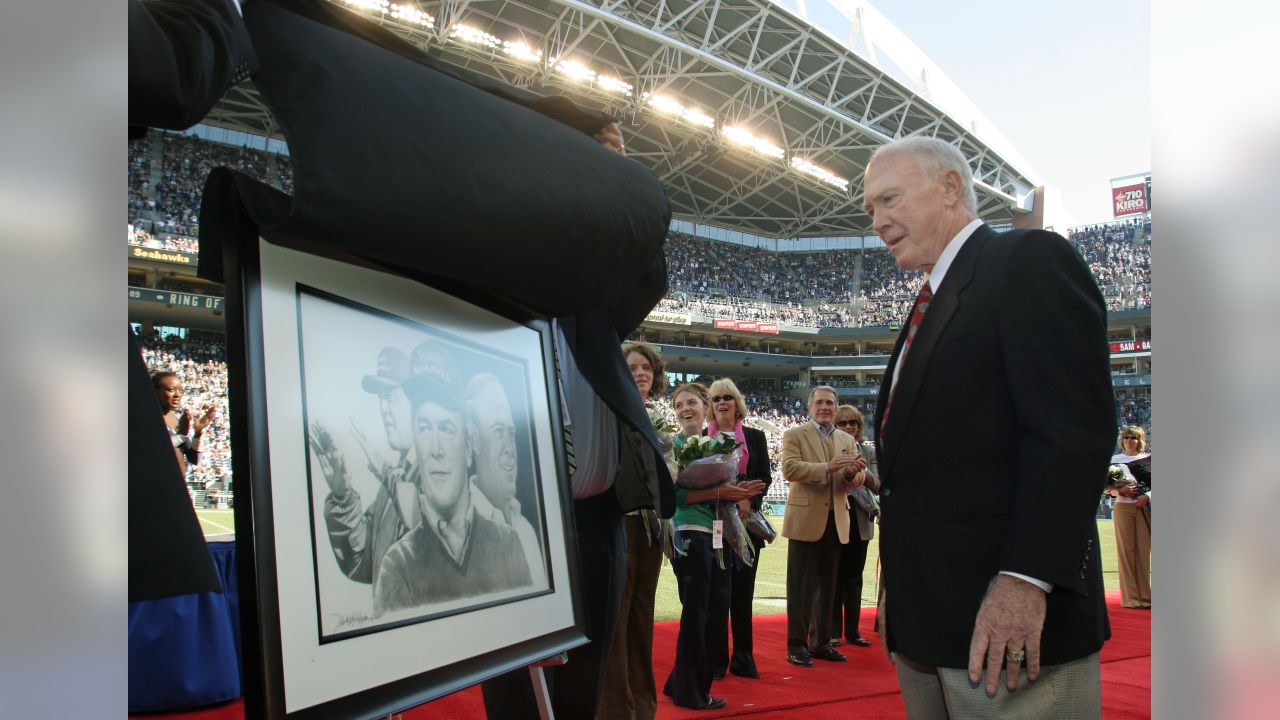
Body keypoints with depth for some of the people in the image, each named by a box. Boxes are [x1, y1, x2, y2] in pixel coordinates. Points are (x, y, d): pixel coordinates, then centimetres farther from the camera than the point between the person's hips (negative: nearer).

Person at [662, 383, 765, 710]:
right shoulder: (673, 445, -6)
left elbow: (721, 488, 15)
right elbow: (672, 493, -17)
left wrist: (736, 492, -6)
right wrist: (718, 493, -19)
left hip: (717, 535, 7)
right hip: (690, 535, -7)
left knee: (717, 613, 11)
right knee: (696, 614, 2)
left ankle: (681, 683, 26)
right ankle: (690, 692, 18)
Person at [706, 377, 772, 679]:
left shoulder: (755, 437, 9)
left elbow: (765, 477, 6)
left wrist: (749, 500, -12)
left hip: (746, 520, 2)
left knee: (743, 592, 7)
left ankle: (743, 658, 15)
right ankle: (716, 659, 9)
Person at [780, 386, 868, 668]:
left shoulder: (847, 440, 15)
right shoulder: (794, 435, 0)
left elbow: (858, 478, 7)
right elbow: (789, 468, -15)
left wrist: (854, 472, -17)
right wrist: (827, 467, -24)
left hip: (835, 521, 5)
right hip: (806, 520, -5)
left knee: (827, 585, 11)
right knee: (801, 586, 1)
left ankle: (821, 642, 22)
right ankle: (796, 645, 8)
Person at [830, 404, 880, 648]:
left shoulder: (869, 451, 7)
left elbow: (877, 486, 0)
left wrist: (863, 471, -17)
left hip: (859, 521, 3)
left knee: (854, 577, 11)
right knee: (834, 577, 5)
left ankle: (852, 630, 20)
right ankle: (833, 631, 14)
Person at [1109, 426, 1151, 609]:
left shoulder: (1147, 458, 8)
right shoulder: (1115, 459, 8)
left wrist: (1147, 496, -12)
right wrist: (1121, 490, -13)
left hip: (1145, 507, 1)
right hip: (1123, 507, -1)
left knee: (1144, 552, 1)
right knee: (1126, 552, -2)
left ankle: (1144, 597, 5)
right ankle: (1131, 598, 0)